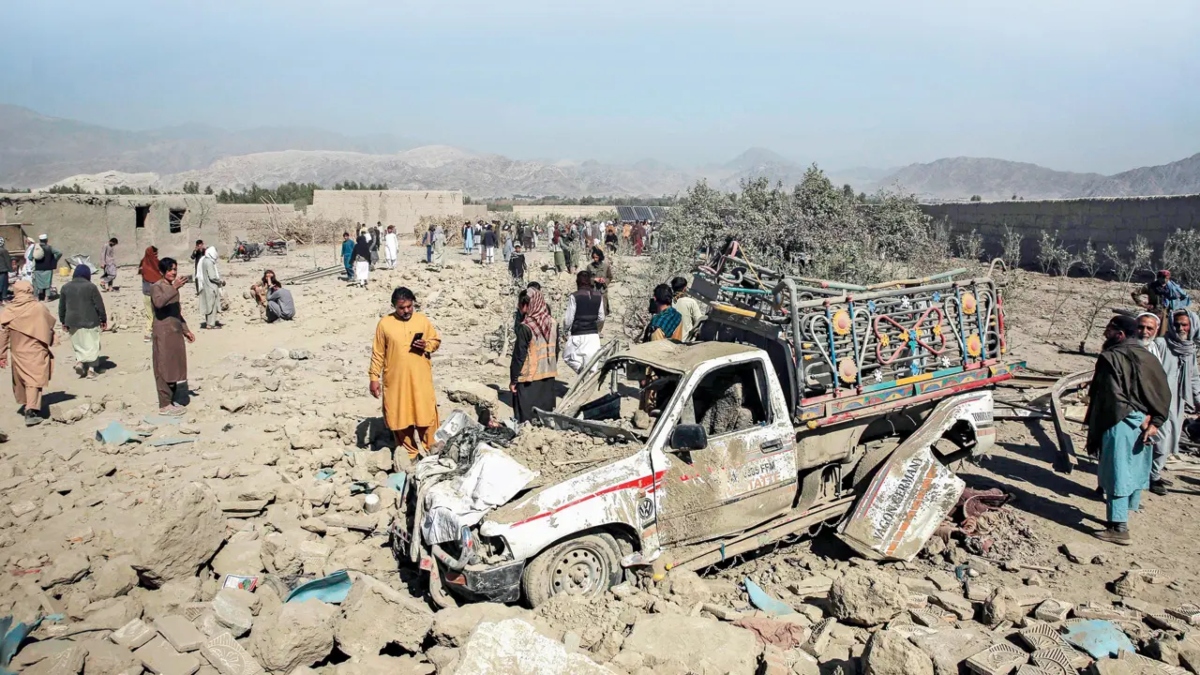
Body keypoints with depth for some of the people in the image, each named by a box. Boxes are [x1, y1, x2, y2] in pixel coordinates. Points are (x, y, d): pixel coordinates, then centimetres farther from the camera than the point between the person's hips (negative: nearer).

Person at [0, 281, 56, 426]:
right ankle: (31, 410, -16)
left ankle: (26, 405, 36)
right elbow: (50, 329, 3)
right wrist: (49, 343, 21)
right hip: (36, 351, -2)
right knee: (34, 380, -3)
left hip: (18, 352, 2)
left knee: (21, 379, 20)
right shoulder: (40, 308, -8)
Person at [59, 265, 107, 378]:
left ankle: (79, 361, -5)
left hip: (72, 322, 4)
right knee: (92, 345, 5)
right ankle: (92, 369, 3)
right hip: (90, 322, -4)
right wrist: (103, 319, 3)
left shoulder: (66, 287, 5)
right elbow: (99, 305, -7)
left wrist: (63, 321, 20)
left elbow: (61, 307, 11)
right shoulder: (91, 287, -8)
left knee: (78, 345, 17)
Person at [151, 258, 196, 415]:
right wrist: (174, 288, -37)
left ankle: (171, 400, 21)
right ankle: (164, 405, 2)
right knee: (164, 369, -3)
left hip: (176, 333, 8)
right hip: (163, 334, -8)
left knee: (174, 368, 12)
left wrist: (185, 330, 21)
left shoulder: (173, 288, 15)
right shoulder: (156, 287, -10)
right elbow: (159, 303, -32)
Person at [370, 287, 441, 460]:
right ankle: (410, 453, 22)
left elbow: (436, 340, 10)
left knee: (426, 413, 3)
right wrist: (374, 377, -2)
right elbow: (377, 353, 1)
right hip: (396, 380, 0)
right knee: (400, 417, 7)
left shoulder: (423, 320, 0)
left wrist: (426, 345, -13)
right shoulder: (384, 323, -3)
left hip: (420, 378, 0)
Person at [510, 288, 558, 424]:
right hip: (548, 375, 6)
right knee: (546, 410, 14)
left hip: (529, 378, -6)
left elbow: (519, 355, -13)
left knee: (527, 415, 3)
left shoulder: (525, 327, -17)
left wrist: (513, 380, -6)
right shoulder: (552, 322, 1)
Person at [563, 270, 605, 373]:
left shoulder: (574, 296, -10)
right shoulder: (599, 297, 3)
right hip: (593, 335, 4)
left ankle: (582, 371, -9)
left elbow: (568, 319, -8)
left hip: (578, 335, -4)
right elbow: (601, 318, 10)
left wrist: (566, 330, 12)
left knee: (567, 356, 14)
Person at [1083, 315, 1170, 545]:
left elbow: (1111, 396, -18)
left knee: (1117, 474, -2)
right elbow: (1164, 393, 6)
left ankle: (1119, 529, 0)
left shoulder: (1111, 357, -12)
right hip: (1142, 424, 8)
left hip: (1119, 424, -8)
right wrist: (1154, 422, 1)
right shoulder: (1148, 357, 10)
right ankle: (1122, 517, 30)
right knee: (1135, 472, 17)